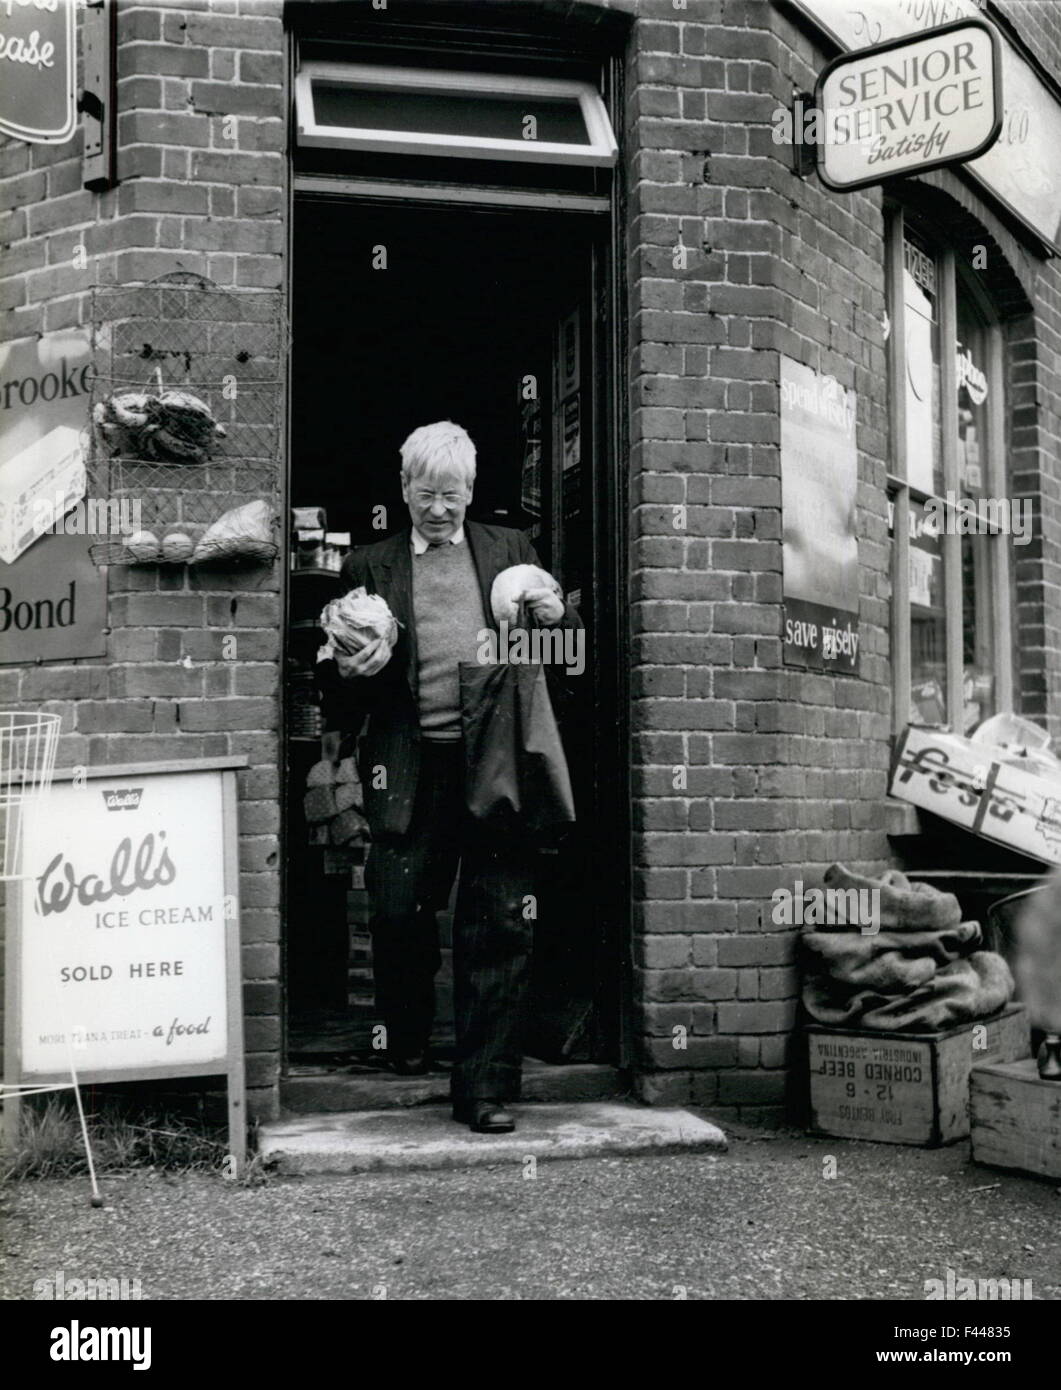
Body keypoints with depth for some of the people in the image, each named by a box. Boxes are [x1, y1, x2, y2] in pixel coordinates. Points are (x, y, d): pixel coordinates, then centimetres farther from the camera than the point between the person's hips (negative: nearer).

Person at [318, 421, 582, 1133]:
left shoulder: (510, 550, 18)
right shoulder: (369, 566, 15)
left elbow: (570, 646, 19)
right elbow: (336, 676, 13)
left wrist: (558, 615, -3)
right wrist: (351, 669, -10)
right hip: (412, 766, 0)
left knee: (499, 922, -1)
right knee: (399, 910, 1)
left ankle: (486, 1083, 7)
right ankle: (408, 1042, 29)